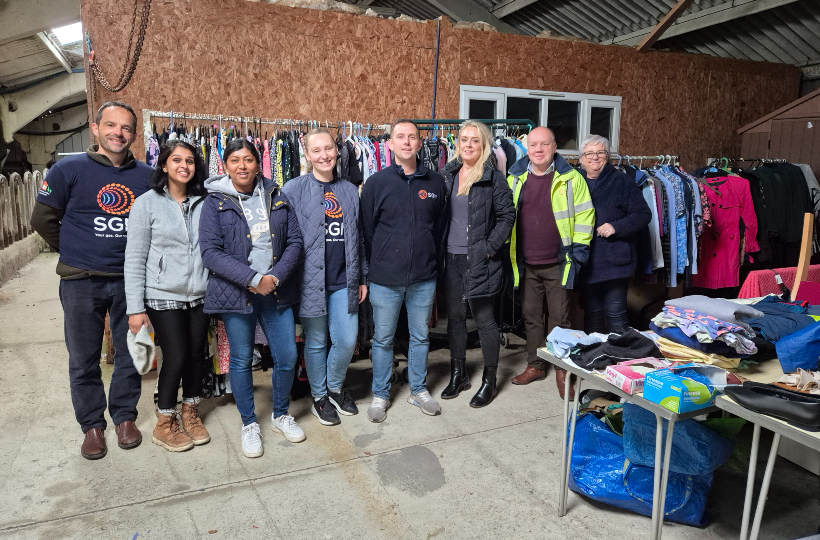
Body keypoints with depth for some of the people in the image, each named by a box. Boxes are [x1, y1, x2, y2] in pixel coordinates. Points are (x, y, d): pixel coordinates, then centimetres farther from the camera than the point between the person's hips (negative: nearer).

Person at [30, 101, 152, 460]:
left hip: (130, 280, 2)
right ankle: (92, 425, 26)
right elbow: (43, 220, 3)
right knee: (84, 360, 9)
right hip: (81, 283, -1)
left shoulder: (146, 176, 0)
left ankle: (125, 416, 29)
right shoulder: (69, 170, -4)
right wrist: (73, 253, 7)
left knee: (131, 353, 11)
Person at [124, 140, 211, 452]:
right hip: (164, 297, -3)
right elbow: (134, 259, -6)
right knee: (175, 358, -3)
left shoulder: (204, 202, 3)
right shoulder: (147, 203, -5)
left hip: (199, 296, 3)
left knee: (197, 355, 10)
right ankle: (165, 423, 20)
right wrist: (135, 308, -9)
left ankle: (190, 413, 32)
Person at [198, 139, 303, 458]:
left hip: (277, 291, 2)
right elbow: (210, 252, -10)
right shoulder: (215, 202, -2)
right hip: (236, 293, -2)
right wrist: (253, 279, -18)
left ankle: (280, 415, 30)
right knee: (241, 360, 8)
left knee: (287, 356, 5)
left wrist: (275, 277, -13)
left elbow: (295, 241, 2)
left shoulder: (277, 197, 6)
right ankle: (249, 424, 28)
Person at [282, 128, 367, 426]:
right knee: (316, 342, 9)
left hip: (344, 280, 4)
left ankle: (335, 387, 32)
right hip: (311, 279, -3)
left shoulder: (349, 191, 10)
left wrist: (362, 278, 13)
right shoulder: (294, 189, -3)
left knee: (347, 340, 5)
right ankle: (319, 396, 29)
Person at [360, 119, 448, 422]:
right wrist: (375, 266, 2)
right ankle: (380, 395, 27)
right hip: (385, 279, -2)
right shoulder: (376, 183, -2)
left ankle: (418, 390, 32)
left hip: (424, 278, 2)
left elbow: (440, 227, 10)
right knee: (383, 339, 10)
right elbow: (366, 230, 2)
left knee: (420, 337, 15)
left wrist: (431, 261, 10)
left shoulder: (435, 182, 3)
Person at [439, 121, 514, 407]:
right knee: (455, 316, 14)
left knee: (485, 319, 4)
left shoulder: (493, 178, -5)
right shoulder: (447, 174, 9)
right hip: (451, 258, 5)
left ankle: (489, 380, 19)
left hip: (479, 260, -5)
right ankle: (458, 374, 30)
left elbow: (507, 215, -6)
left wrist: (490, 247, -13)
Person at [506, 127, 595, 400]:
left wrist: (579, 249, -8)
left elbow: (584, 214, -3)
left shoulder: (571, 179, -5)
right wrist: (504, 247, 8)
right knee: (531, 316, 13)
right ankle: (535, 365, 27)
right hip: (527, 264, 4)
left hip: (558, 264, -3)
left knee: (559, 318, 5)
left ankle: (562, 370, 18)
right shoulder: (515, 179, 5)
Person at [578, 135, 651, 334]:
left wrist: (616, 227, -17)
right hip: (586, 262, 4)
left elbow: (643, 214, -3)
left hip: (615, 260, -4)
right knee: (592, 314, 15)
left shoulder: (622, 182, -2)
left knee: (616, 313, 0)